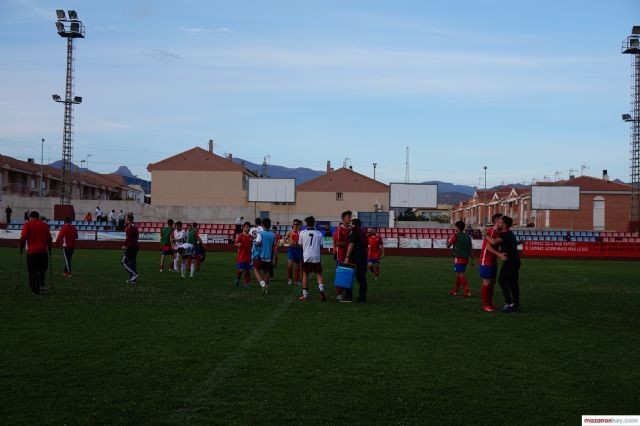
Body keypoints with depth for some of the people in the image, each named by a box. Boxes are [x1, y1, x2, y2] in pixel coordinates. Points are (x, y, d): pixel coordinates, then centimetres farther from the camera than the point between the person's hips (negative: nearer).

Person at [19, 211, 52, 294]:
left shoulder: (27, 225, 1)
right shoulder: (45, 225, 10)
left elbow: (23, 238, -8)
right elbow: (49, 239, 7)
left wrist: (21, 249, 3)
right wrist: (49, 249, 16)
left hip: (32, 251, -2)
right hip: (43, 251, 3)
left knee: (33, 271, 3)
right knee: (42, 269, 19)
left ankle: (35, 290, 2)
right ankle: (41, 285, 7)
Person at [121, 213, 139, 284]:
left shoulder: (129, 226, -12)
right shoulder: (135, 226, 16)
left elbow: (128, 237, -20)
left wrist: (125, 245, -18)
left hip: (130, 246, -9)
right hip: (136, 246, 9)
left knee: (124, 262, -4)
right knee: (132, 262, 12)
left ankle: (134, 274, -14)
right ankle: (133, 279, 13)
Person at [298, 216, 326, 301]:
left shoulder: (302, 233, -3)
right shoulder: (319, 233, -1)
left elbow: (301, 245, 6)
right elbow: (321, 246, 4)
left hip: (306, 257, 0)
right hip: (316, 257, 0)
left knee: (305, 275, 8)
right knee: (319, 274, 9)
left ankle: (305, 294, 9)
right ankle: (321, 289, -13)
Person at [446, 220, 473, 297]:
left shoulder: (455, 236, -9)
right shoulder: (468, 237, 9)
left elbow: (448, 246, -6)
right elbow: (470, 249, 9)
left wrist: (447, 240, 15)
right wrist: (471, 259, 13)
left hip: (458, 258, -7)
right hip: (466, 258, 7)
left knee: (461, 274, -8)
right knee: (458, 274, 18)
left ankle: (467, 292, -18)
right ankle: (454, 291, 28)